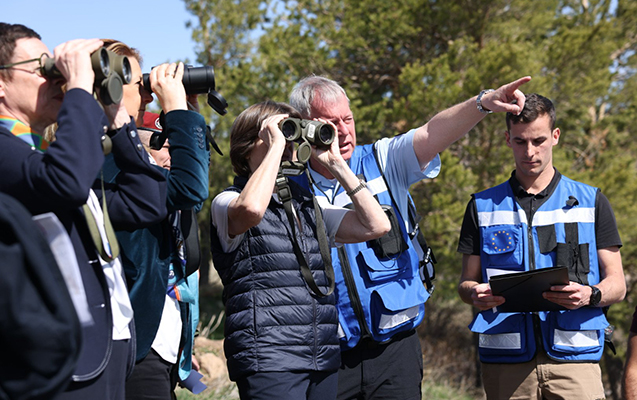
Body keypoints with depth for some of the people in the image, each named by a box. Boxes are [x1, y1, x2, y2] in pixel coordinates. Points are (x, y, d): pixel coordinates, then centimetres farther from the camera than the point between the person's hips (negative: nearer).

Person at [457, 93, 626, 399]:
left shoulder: (591, 202, 12)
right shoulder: (483, 206, 15)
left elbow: (617, 284, 9)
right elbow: (466, 283, 14)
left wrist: (589, 295, -13)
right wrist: (475, 294, -10)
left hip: (573, 356, -1)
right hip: (505, 361, 1)